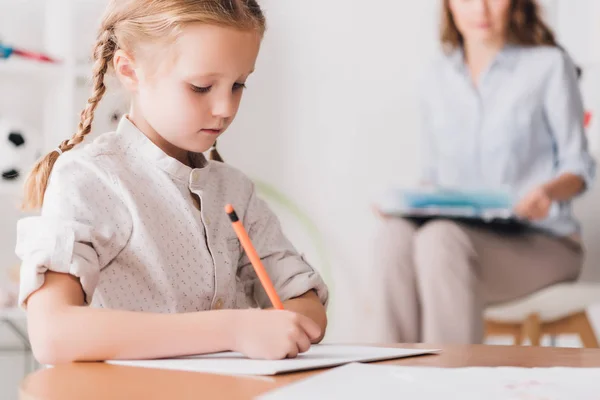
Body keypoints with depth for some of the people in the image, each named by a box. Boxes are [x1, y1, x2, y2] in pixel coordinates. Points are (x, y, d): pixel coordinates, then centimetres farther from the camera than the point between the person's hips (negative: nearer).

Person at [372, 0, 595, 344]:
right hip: (459, 231, 4)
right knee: (395, 233, -30)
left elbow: (579, 165, 1)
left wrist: (549, 191, -21)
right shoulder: (440, 77, 14)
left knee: (440, 239, -35)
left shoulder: (549, 65, 1)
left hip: (541, 241, -4)